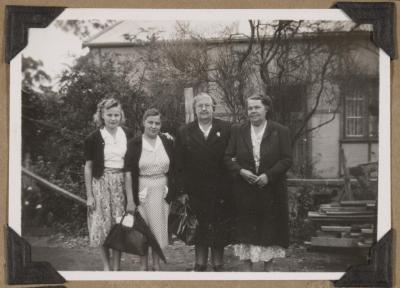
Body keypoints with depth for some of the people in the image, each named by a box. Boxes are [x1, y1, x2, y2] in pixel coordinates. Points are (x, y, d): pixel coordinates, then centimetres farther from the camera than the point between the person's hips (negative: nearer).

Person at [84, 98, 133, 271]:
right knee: (103, 225, 1)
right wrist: (89, 195, -4)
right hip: (101, 183, -2)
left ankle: (116, 267, 13)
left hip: (122, 184, 2)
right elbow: (88, 167, 0)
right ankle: (106, 266, 17)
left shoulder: (127, 135, 4)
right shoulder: (94, 138, -3)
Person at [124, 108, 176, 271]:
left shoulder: (168, 143, 4)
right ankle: (143, 266, 17)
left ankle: (157, 265, 21)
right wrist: (130, 200, -12)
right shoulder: (134, 144, -5)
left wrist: (174, 191, 5)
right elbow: (128, 173, -8)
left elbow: (174, 169, 9)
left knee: (159, 228, 8)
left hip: (161, 191, 2)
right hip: (141, 191, -2)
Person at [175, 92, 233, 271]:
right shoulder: (184, 133, 4)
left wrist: (231, 188, -6)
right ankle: (200, 266, 17)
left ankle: (218, 266, 18)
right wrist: (182, 191, -4)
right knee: (199, 232, 7)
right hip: (196, 193, 0)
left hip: (220, 193, 0)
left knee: (220, 233, 6)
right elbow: (180, 165, 2)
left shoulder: (226, 130, 2)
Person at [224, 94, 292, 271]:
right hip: (245, 192, 2)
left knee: (269, 229, 5)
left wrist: (268, 175, -16)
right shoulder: (237, 131, 6)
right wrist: (241, 171, -12)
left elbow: (287, 160, -5)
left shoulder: (280, 131, 0)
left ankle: (268, 269, 19)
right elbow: (228, 157, 6)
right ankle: (247, 269, 15)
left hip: (271, 190, -1)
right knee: (246, 230, 4)